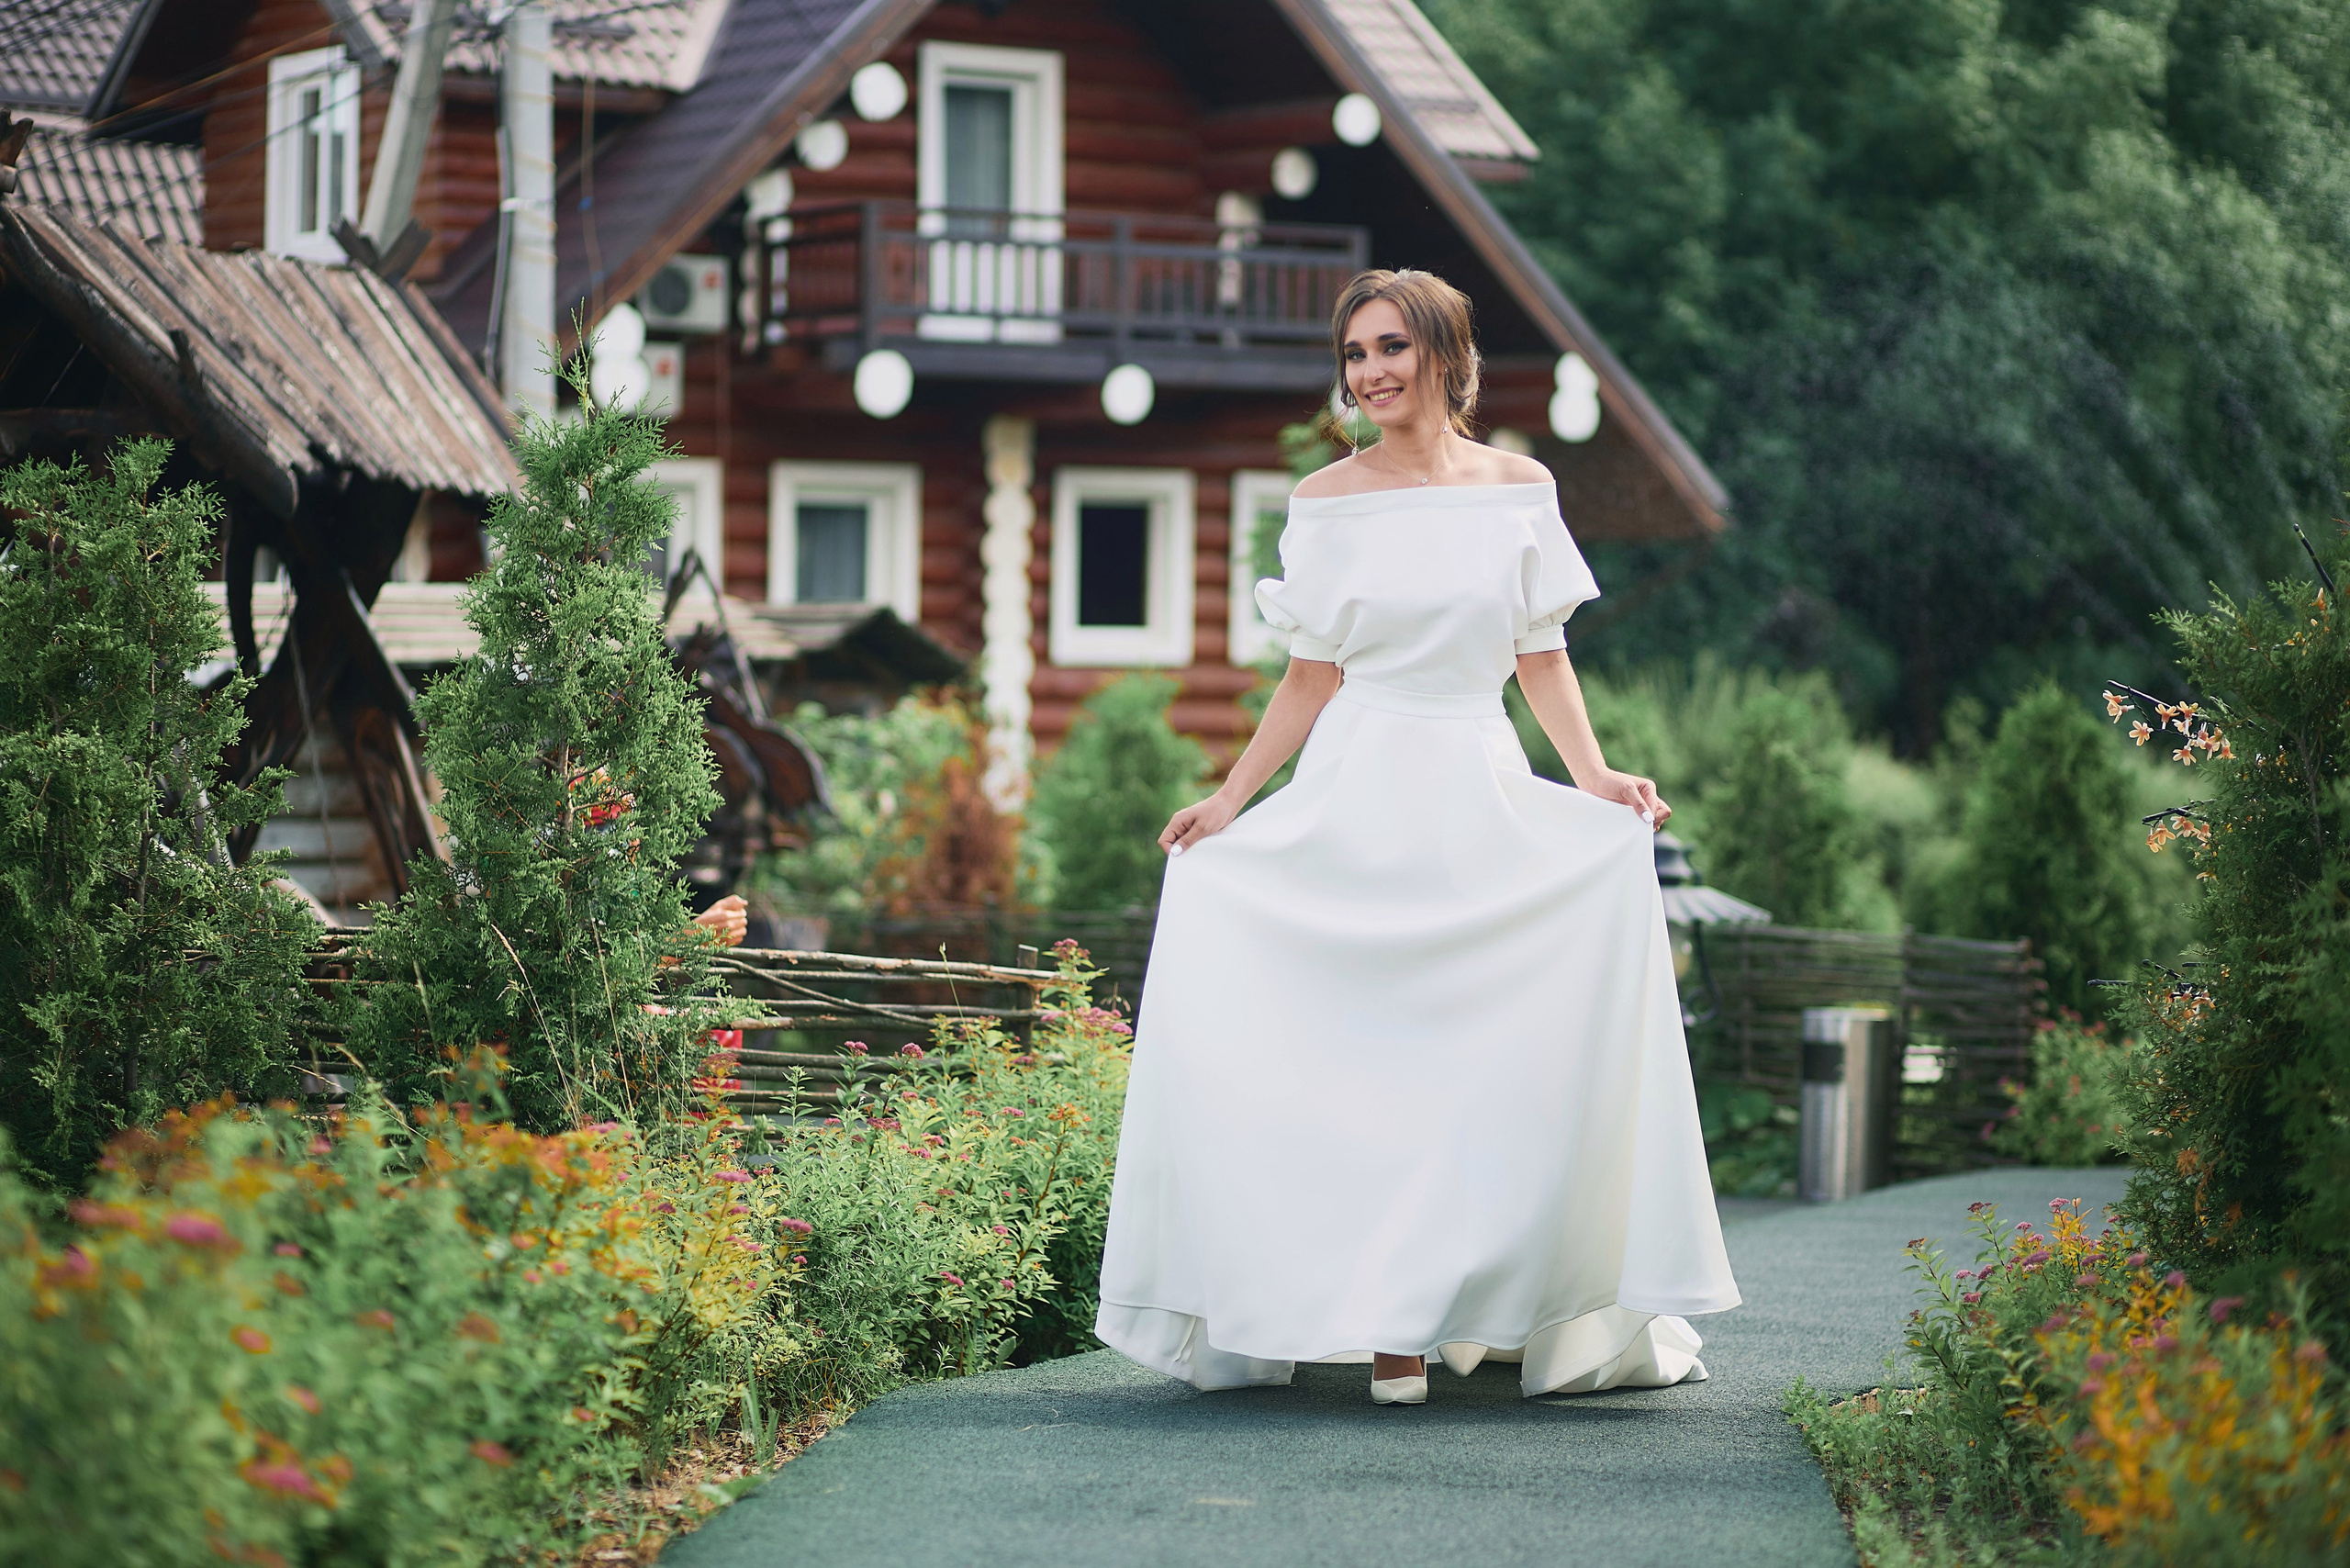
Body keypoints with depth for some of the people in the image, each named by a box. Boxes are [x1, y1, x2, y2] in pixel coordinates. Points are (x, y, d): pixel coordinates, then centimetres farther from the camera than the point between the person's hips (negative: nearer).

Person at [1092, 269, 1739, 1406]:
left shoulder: (1518, 489, 5)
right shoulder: (1327, 502, 4)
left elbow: (1543, 663, 7)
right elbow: (1312, 681, 7)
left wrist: (1595, 778, -7)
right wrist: (1229, 801, 0)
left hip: (1485, 799, 1)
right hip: (1358, 800, -1)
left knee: (1509, 1050, -4)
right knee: (1369, 1056, -5)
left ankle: (1502, 1303, 6)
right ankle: (1389, 1324, -1)